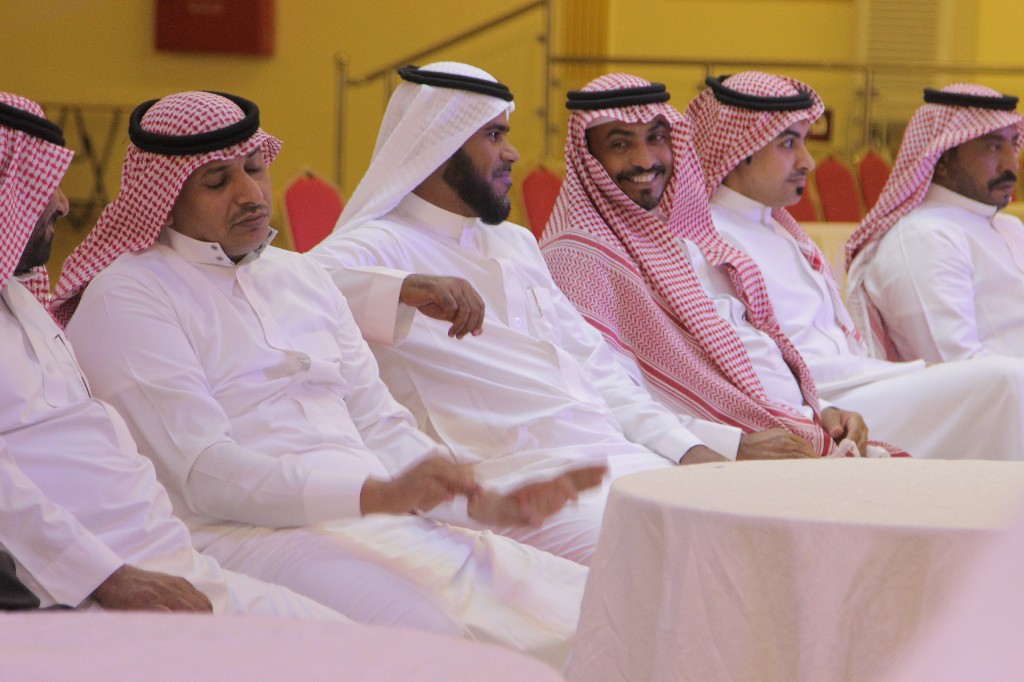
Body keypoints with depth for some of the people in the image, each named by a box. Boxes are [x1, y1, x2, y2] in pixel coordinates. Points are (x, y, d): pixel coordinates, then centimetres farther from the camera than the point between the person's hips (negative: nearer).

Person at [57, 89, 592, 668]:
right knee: (444, 631, -32)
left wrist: (483, 498, 2)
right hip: (241, 534, -7)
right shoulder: (127, 296, -2)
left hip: (378, 517, 7)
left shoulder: (301, 276, 23)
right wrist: (378, 493, -23)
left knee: (579, 604, -13)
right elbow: (204, 474, -12)